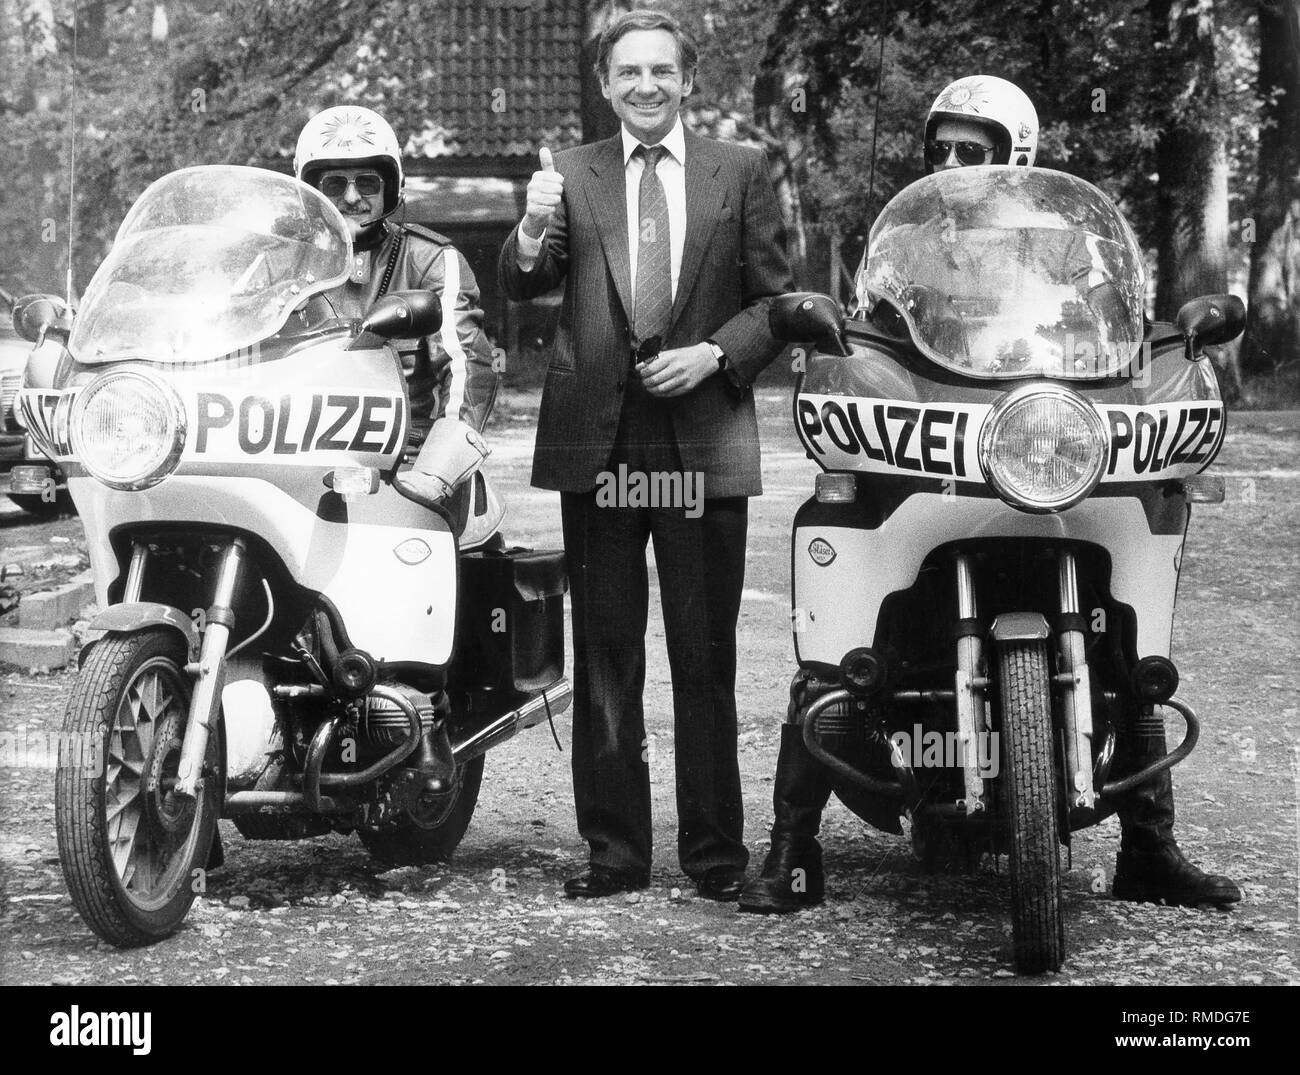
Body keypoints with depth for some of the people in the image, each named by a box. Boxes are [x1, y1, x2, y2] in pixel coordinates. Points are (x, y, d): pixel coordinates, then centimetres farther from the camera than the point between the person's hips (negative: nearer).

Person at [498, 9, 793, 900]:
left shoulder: (741, 172, 7)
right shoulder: (573, 175, 8)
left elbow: (777, 299, 6)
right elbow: (524, 288, -4)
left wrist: (716, 353, -11)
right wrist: (533, 231, -25)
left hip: (706, 438, -1)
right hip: (596, 442, 1)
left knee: (706, 659, 5)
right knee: (605, 660, 6)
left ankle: (716, 851, 13)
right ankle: (614, 849, 13)